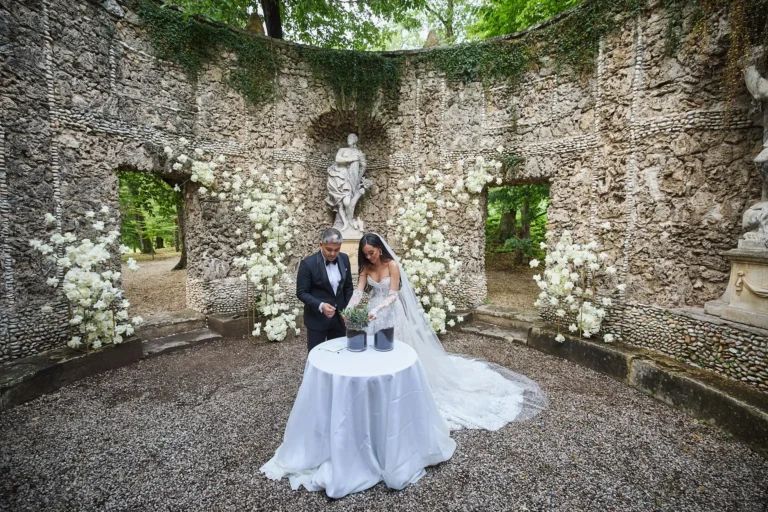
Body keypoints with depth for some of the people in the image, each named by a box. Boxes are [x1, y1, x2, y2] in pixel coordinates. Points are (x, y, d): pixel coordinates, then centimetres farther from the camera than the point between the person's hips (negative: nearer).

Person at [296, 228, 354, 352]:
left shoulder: (344, 259, -2)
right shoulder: (308, 263, -17)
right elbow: (301, 292, -14)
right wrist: (320, 306, -28)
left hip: (339, 316, 4)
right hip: (317, 318, -4)